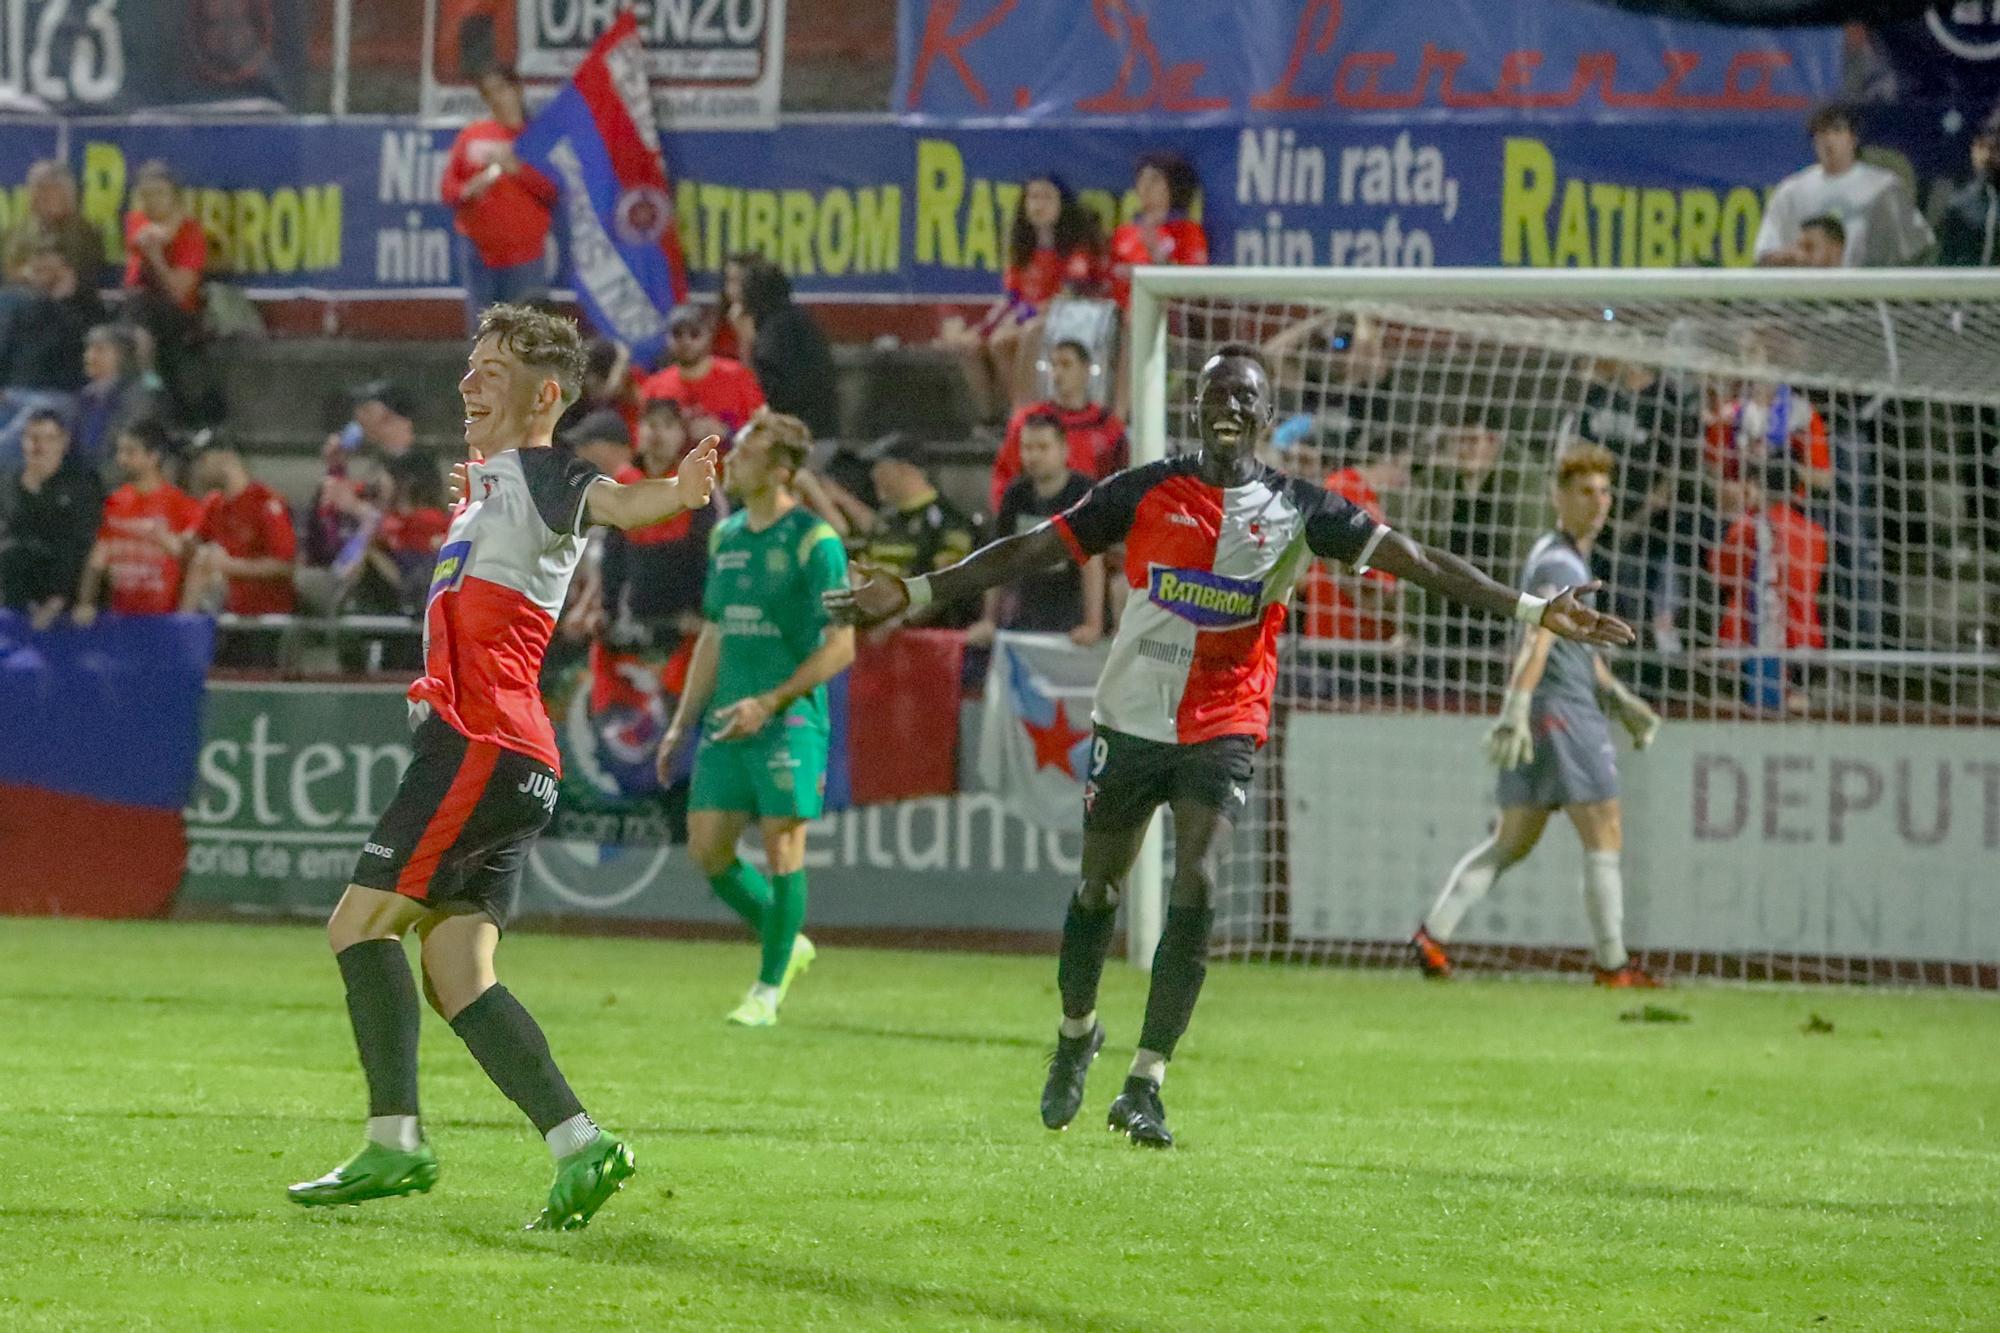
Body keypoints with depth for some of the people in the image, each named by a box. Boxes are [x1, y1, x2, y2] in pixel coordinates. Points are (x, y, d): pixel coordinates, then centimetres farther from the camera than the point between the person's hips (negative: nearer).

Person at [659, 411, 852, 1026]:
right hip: (728, 721, 7)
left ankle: (770, 987, 5)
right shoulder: (726, 536, 13)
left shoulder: (814, 541, -9)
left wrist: (768, 703, -17)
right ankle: (788, 945, 24)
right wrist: (682, 722, 16)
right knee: (707, 850, 3)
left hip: (790, 719, -7)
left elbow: (840, 646, -11)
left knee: (782, 846, -7)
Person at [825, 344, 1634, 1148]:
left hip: (1223, 731, -1)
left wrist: (1529, 609, -9)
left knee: (1195, 887, -17)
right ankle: (1076, 1034, 37)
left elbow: (1413, 560, -3)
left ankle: (1144, 1086, -13)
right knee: (1098, 891, 9)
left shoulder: (1296, 511, -1)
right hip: (1129, 719, 1)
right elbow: (1032, 551, 1)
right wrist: (913, 594, -3)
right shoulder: (1148, 492, -1)